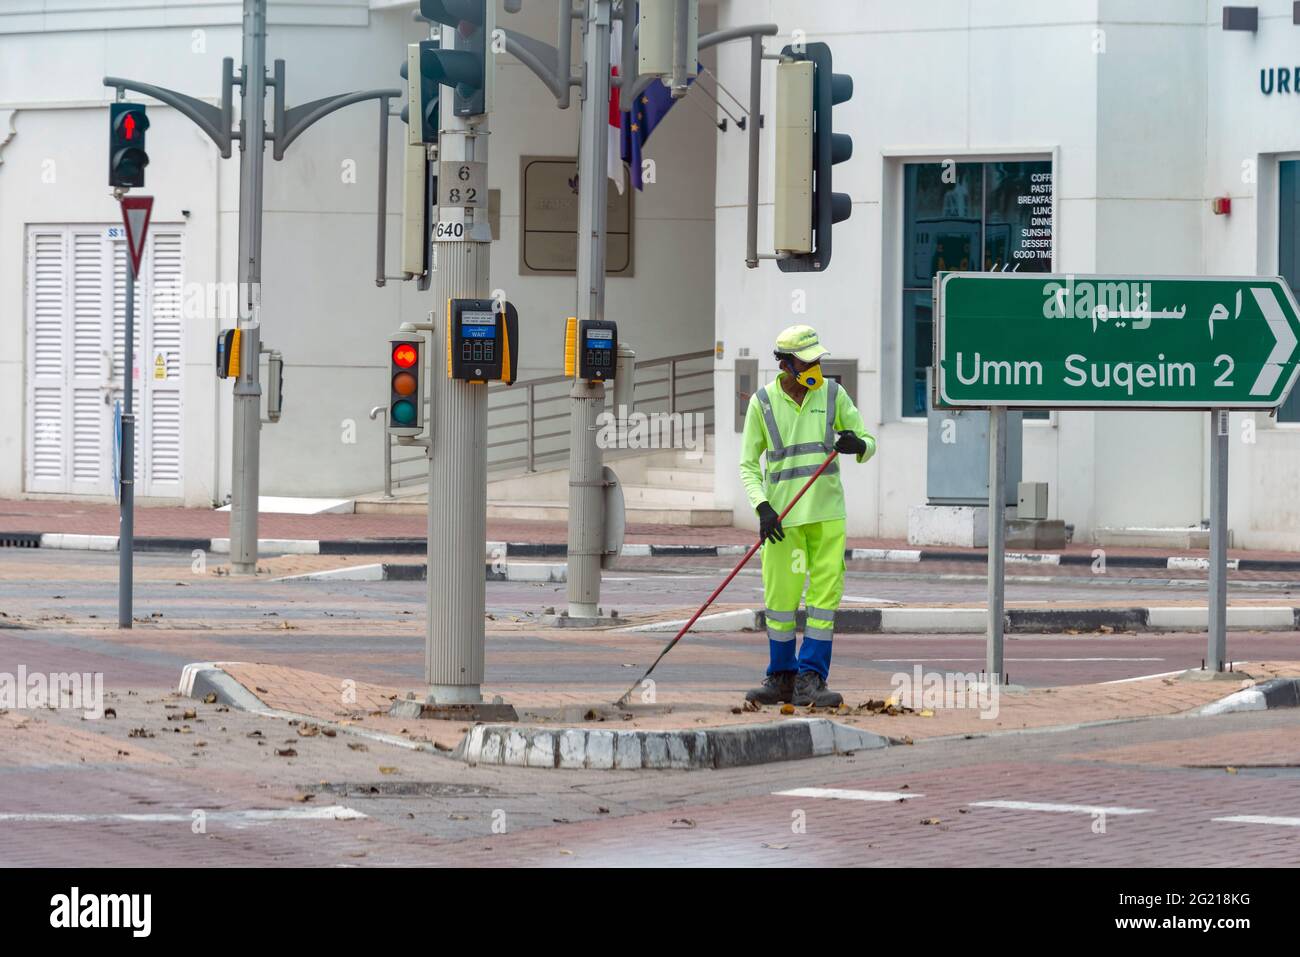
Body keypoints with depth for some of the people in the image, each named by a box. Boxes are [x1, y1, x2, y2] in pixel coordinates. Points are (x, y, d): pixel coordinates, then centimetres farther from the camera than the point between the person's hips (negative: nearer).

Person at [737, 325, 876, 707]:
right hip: (783, 517, -1)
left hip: (827, 513, 1)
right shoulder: (762, 403, -1)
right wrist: (763, 508, -14)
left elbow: (868, 443, 7)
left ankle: (810, 681, -4)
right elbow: (748, 466, 1)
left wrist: (858, 444, -18)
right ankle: (781, 678, 15)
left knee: (826, 593, -5)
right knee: (781, 596, 0)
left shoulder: (832, 394, 4)